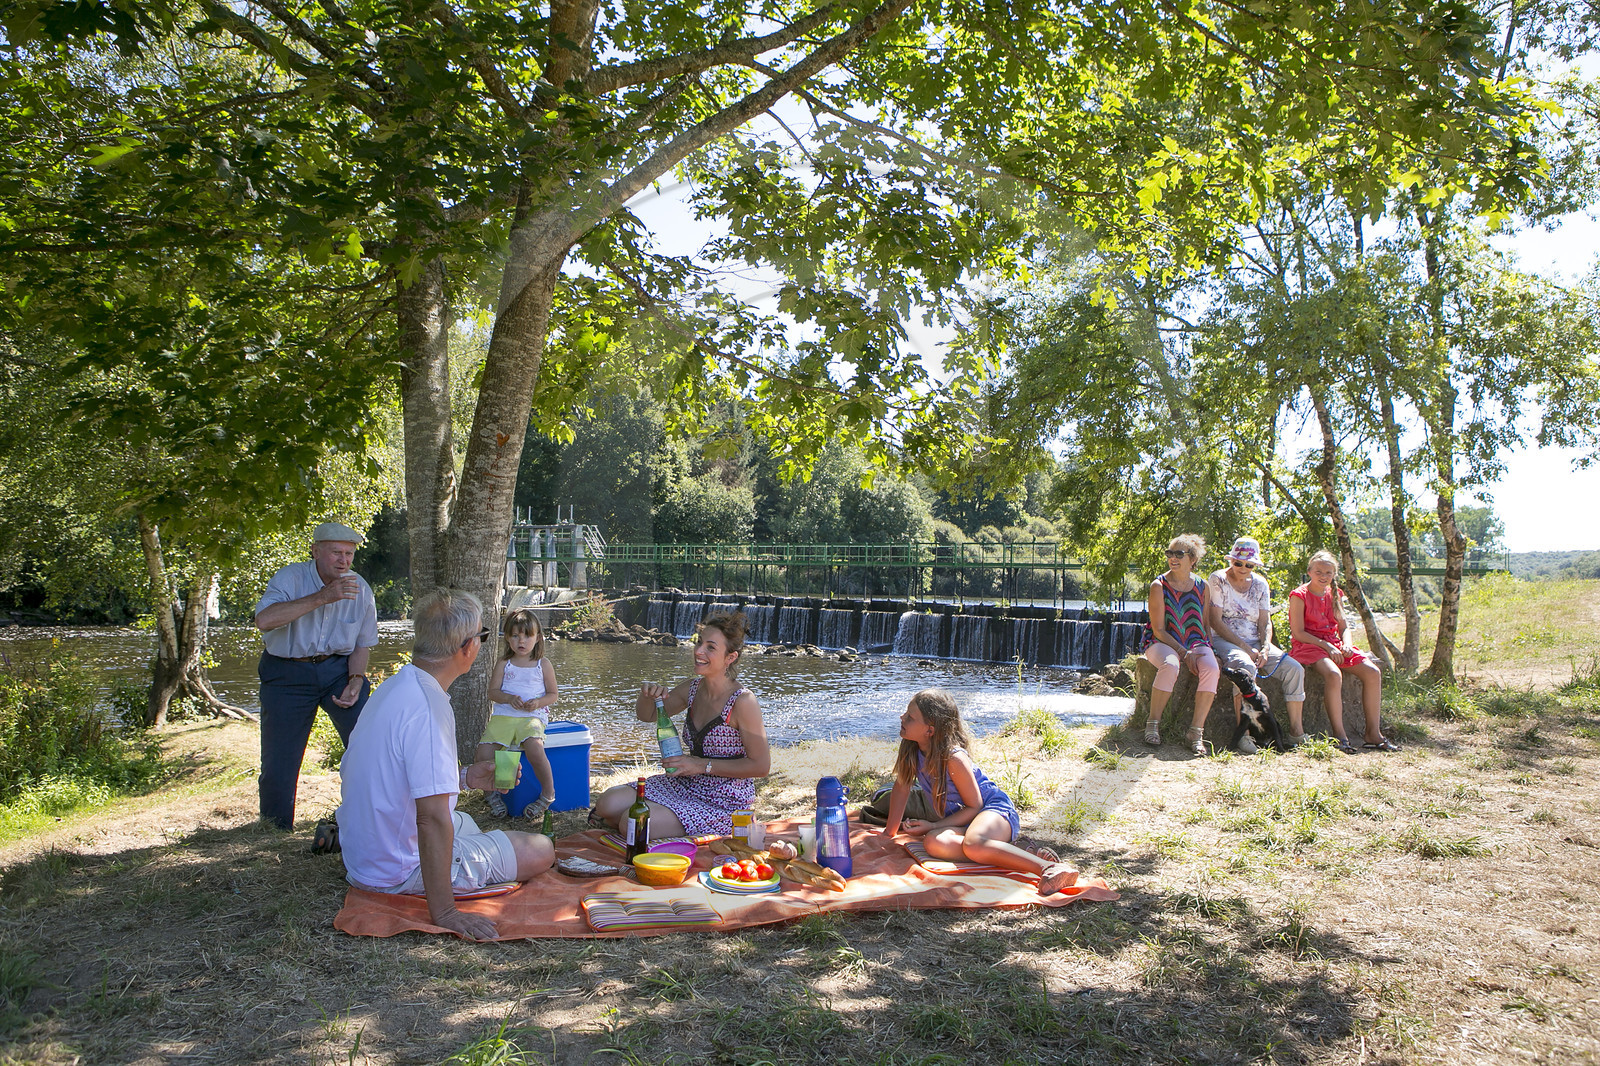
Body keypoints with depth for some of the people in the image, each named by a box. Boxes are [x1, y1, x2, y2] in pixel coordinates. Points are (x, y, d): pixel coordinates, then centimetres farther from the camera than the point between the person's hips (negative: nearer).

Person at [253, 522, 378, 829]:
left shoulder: (360, 590, -3)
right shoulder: (291, 578, -14)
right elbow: (264, 620, -33)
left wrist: (355, 683, -8)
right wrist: (321, 598, -35)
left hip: (338, 669, 2)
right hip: (287, 674, -2)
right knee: (279, 760, 1)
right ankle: (275, 829, 24)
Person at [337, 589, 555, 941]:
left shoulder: (395, 686, 3)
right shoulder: (428, 707, -28)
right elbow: (432, 817, -32)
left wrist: (464, 777, 12)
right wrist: (444, 913, -30)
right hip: (403, 870, -9)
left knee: (467, 823, 35)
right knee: (540, 850, -3)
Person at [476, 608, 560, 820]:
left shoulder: (543, 665, 7)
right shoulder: (503, 664, 11)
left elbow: (552, 694, 9)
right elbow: (493, 691, 6)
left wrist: (538, 702, -12)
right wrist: (509, 698, -14)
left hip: (532, 717, -2)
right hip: (503, 716, 3)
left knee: (534, 747, -33)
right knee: (484, 752, -21)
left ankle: (548, 793, -11)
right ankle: (493, 793, 6)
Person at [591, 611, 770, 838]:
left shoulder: (743, 702, -20)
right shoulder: (693, 688, 1)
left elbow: (761, 766, -19)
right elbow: (646, 715, 16)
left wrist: (702, 765, -19)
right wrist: (647, 695, -9)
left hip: (722, 802, -7)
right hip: (684, 785, 7)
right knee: (608, 804, -7)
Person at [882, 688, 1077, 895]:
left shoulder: (953, 758, -22)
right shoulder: (911, 749, -3)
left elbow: (974, 807, -15)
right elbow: (902, 786, 10)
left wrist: (933, 826, -17)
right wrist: (889, 832, 14)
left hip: (995, 808, -7)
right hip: (962, 820, 7)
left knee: (974, 844, -43)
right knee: (933, 842, -31)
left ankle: (1054, 868, -42)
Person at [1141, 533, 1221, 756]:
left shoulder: (1201, 587, 8)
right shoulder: (1159, 586, -5)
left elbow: (1203, 626, 13)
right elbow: (1158, 630, -9)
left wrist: (1208, 651, -4)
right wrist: (1183, 653, -18)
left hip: (1195, 643, 4)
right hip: (1162, 642, -3)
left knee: (1211, 669, -29)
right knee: (1170, 665, -37)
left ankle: (1197, 731, -22)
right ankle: (1153, 724, -22)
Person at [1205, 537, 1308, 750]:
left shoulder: (1260, 584, 11)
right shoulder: (1218, 580, -4)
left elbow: (1265, 622, 9)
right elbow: (1214, 620, -11)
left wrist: (1265, 648, -12)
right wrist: (1245, 648, -17)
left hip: (1255, 642, 6)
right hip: (1225, 640, -6)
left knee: (1294, 669, -15)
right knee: (1246, 667, -37)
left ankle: (1297, 732, -10)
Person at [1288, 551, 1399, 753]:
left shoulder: (1335, 595, 14)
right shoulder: (1299, 596, -7)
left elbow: (1343, 626, 18)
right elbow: (1298, 632, -12)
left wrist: (1346, 644, -4)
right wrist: (1326, 646, -18)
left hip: (1334, 644, 7)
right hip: (1308, 645, -7)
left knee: (1372, 672, -13)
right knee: (1333, 674, -36)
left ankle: (1373, 733, -6)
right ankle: (1339, 736, -29)